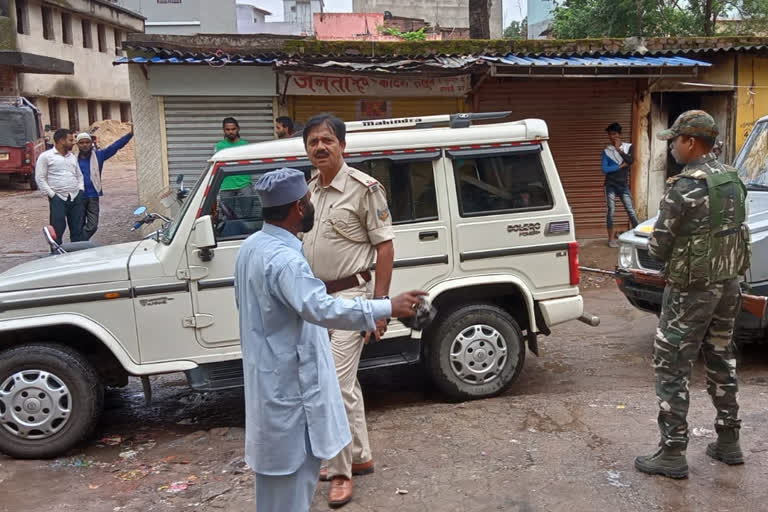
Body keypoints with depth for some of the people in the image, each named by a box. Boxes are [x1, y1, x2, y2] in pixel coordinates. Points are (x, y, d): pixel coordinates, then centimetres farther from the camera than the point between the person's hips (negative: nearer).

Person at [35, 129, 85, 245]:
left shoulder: (73, 156, 17)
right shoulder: (46, 156, -1)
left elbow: (79, 175, 24)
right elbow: (40, 178, -4)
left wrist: (81, 190, 9)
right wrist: (51, 194, -9)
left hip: (76, 198, 5)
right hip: (58, 199, -5)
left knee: (78, 229, 7)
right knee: (57, 230, -5)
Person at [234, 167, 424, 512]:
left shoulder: (252, 247, 7)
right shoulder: (283, 258, -26)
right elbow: (324, 309, -36)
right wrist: (388, 308, -34)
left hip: (270, 376, 10)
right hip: (290, 383, -10)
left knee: (277, 468, 22)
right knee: (294, 468, 3)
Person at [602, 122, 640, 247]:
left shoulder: (628, 147, 4)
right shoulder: (607, 150, 0)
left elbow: (631, 161, -13)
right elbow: (604, 169, -8)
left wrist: (619, 149, -13)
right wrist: (620, 166, -10)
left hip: (623, 185, 1)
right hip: (611, 185, -1)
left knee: (631, 210, -1)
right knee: (611, 211, 1)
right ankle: (611, 238, 8)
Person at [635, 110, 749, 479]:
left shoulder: (684, 187, -20)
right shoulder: (733, 179, 6)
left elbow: (658, 248, -17)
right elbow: (736, 231, 14)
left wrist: (664, 249, 4)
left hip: (691, 290, -8)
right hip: (728, 284, 8)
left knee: (672, 368, 0)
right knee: (721, 360, 19)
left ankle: (672, 454, 5)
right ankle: (728, 443, 30)